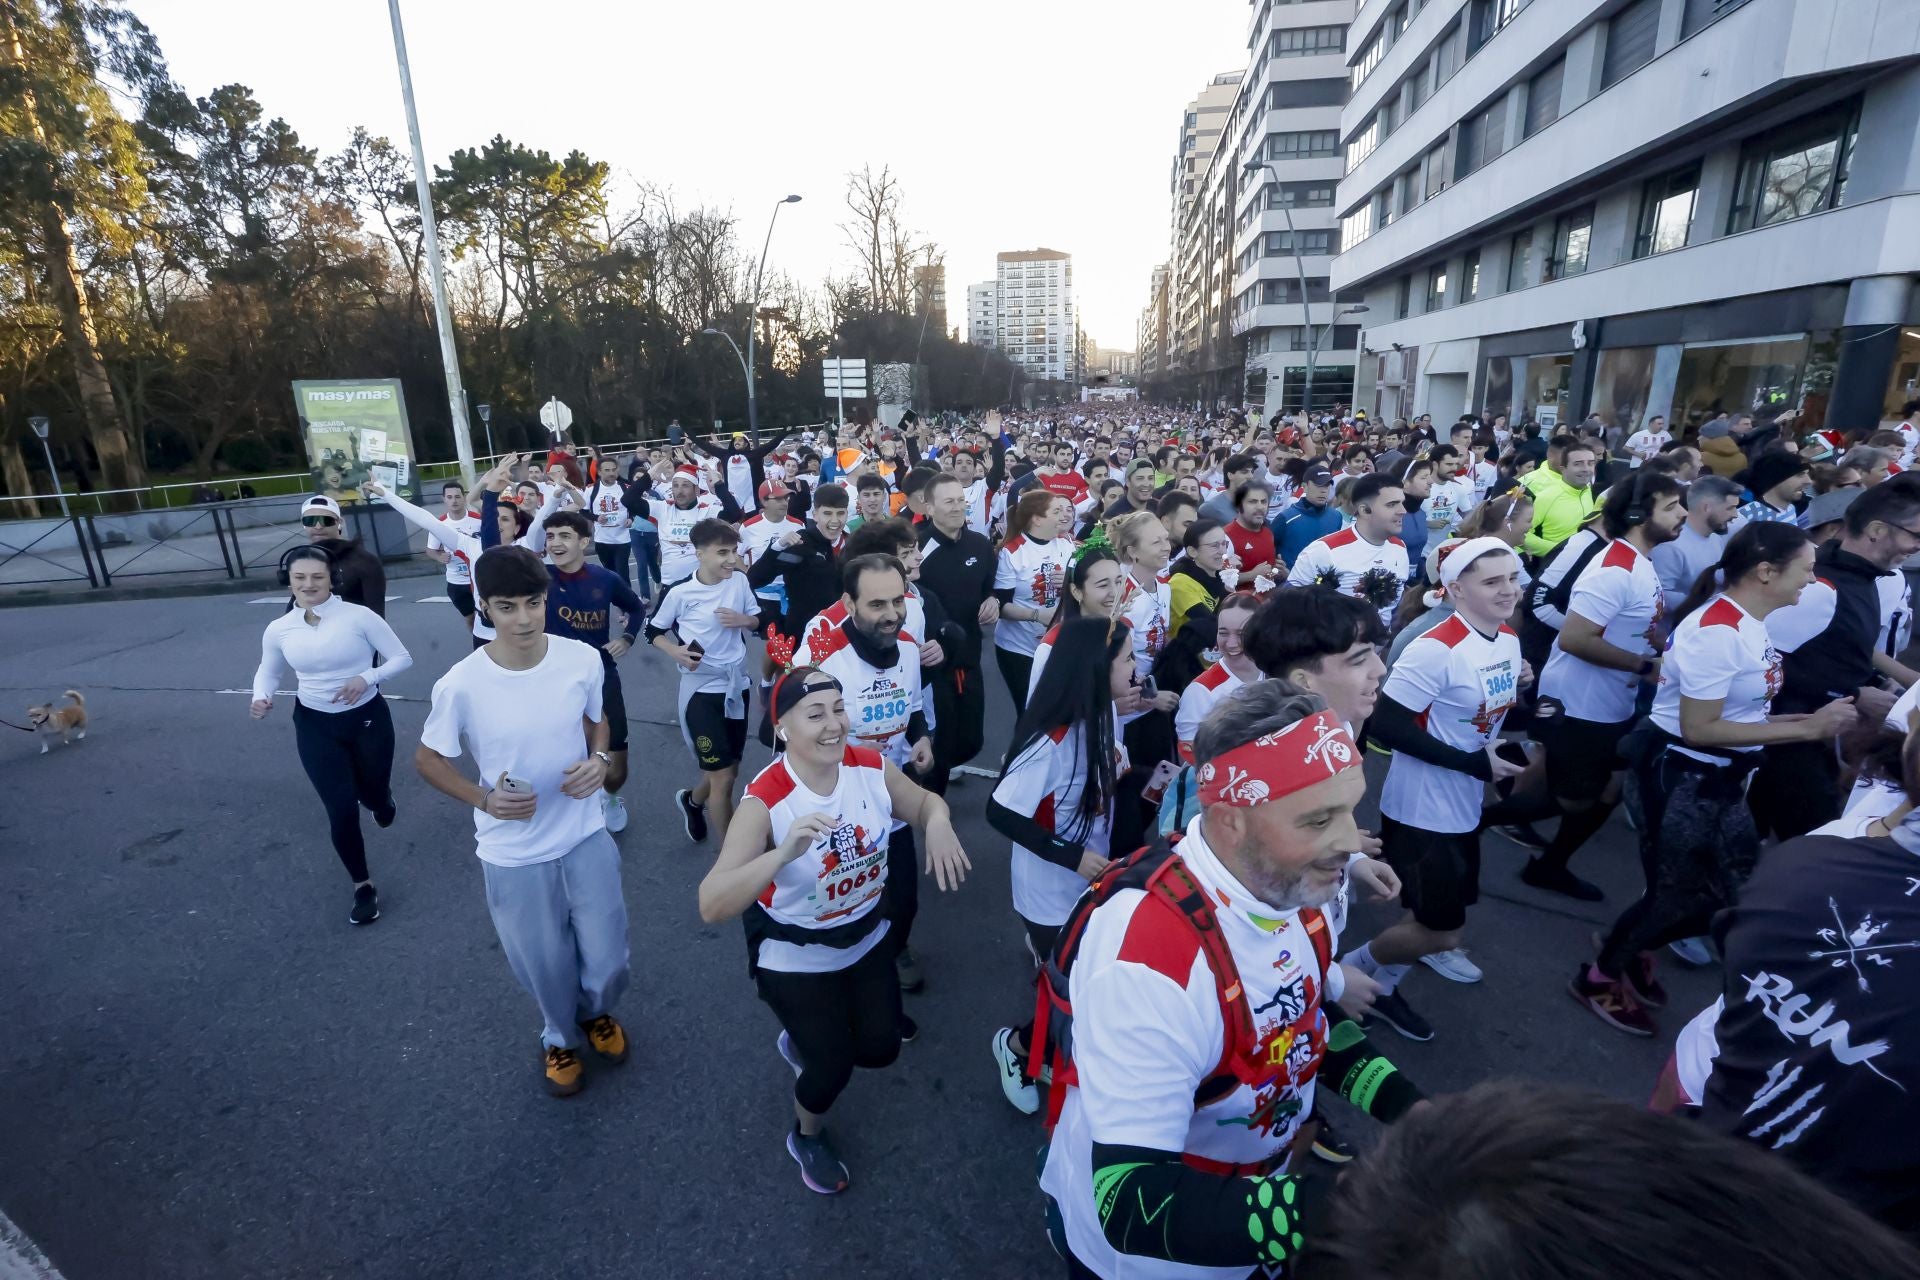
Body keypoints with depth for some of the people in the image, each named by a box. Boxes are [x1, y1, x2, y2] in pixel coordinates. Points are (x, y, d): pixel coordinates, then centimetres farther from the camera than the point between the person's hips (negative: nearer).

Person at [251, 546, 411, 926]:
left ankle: (381, 796, 57)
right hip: (315, 725, 2)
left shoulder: (359, 616, -15)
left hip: (368, 718, -1)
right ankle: (363, 887, 17)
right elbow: (269, 670, 13)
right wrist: (261, 698, -7)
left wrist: (367, 677, -23)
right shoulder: (278, 629, -5)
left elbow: (402, 658, -7)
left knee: (375, 799, 15)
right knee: (341, 811, -3)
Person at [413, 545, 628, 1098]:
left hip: (585, 834, 2)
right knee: (545, 966, 18)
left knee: (607, 960, 14)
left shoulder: (583, 659, -15)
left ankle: (596, 1013, 51)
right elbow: (427, 759, -3)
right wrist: (485, 799, -18)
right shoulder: (461, 685, -20)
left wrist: (599, 759, -14)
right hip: (513, 854, -1)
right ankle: (560, 1037, 52)